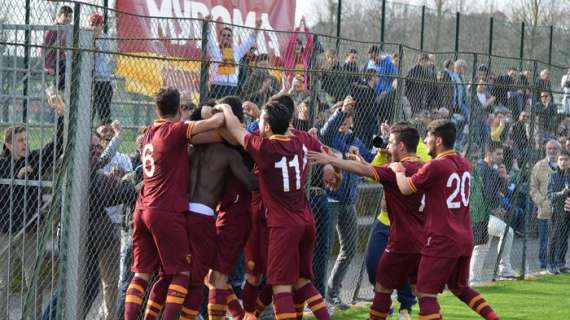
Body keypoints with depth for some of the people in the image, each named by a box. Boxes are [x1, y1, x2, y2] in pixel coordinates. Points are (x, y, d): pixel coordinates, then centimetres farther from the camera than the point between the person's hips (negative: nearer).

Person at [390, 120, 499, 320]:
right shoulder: (464, 165, 11)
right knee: (460, 288, 23)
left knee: (425, 292, -6)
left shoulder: (436, 166, -13)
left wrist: (398, 170, 9)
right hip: (465, 238, 8)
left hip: (442, 240, -8)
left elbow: (405, 188, -8)